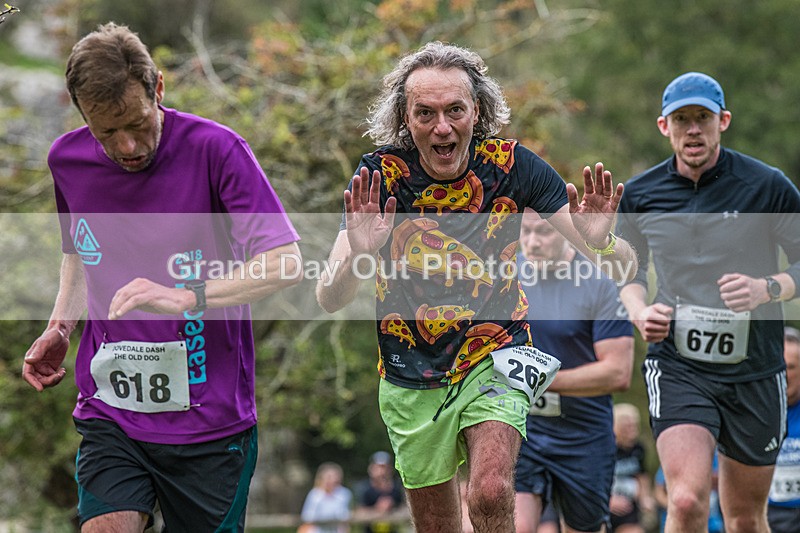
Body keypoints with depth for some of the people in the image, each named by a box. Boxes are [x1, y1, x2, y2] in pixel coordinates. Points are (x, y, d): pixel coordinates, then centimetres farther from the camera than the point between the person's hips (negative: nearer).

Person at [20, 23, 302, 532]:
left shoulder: (213, 149, -11)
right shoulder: (67, 160, 5)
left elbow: (286, 263, -16)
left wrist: (186, 298, -28)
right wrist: (61, 326, 7)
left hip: (211, 423, -3)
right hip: (110, 417, 3)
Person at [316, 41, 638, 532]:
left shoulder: (512, 165, -13)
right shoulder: (379, 174, -13)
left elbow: (622, 268, -14)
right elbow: (329, 300, -18)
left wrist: (599, 242, -38)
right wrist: (357, 254, -40)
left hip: (496, 356, -1)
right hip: (410, 377, 1)